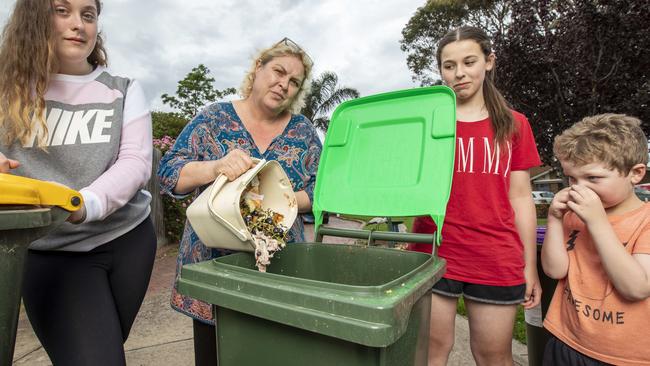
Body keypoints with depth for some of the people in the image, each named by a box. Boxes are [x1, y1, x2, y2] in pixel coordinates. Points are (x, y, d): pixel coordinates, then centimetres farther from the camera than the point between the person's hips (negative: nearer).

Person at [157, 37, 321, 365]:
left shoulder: (303, 131, 5)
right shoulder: (214, 118, -1)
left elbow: (318, 191, 1)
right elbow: (169, 172, -8)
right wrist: (216, 167, -28)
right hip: (213, 264, -1)